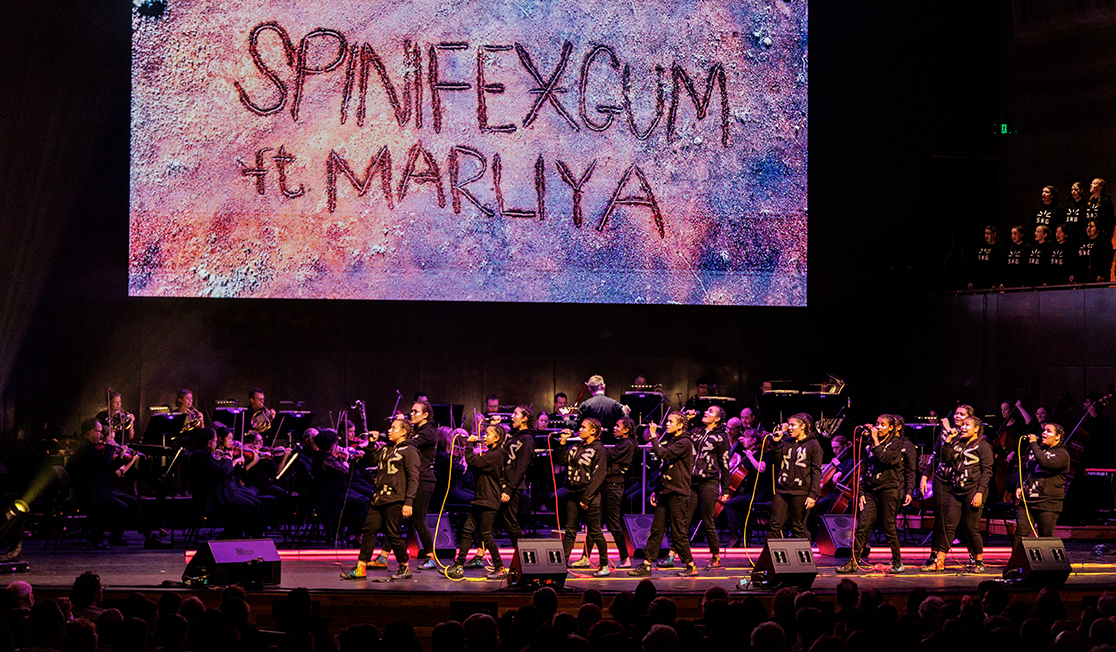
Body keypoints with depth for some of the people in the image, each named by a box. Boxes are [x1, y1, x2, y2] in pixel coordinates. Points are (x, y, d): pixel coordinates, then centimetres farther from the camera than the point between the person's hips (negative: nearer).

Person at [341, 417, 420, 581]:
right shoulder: (385, 449, 19)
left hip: (395, 500, -8)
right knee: (369, 529, 1)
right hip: (379, 498, 8)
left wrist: (409, 502, -17)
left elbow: (413, 478, -11)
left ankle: (405, 568, 9)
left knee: (392, 534, -6)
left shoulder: (409, 451, -5)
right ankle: (361, 568, 2)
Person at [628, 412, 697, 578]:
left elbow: (662, 454, -24)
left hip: (677, 493, -9)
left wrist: (654, 437, -12)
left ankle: (691, 566, 4)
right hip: (665, 492, 9)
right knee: (656, 530, 4)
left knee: (678, 532, -5)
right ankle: (646, 566, 3)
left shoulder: (684, 443, -11)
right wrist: (656, 490, 18)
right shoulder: (671, 441, 18)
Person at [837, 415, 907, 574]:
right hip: (871, 490, 5)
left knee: (889, 527, -3)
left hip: (889, 489, -5)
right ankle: (854, 562, -5)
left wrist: (875, 441, -11)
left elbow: (884, 460, -17)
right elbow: (863, 469, 16)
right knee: (863, 526, -4)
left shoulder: (896, 443, 1)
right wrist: (861, 492, 9)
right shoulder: (869, 444, 16)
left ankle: (898, 562, 10)